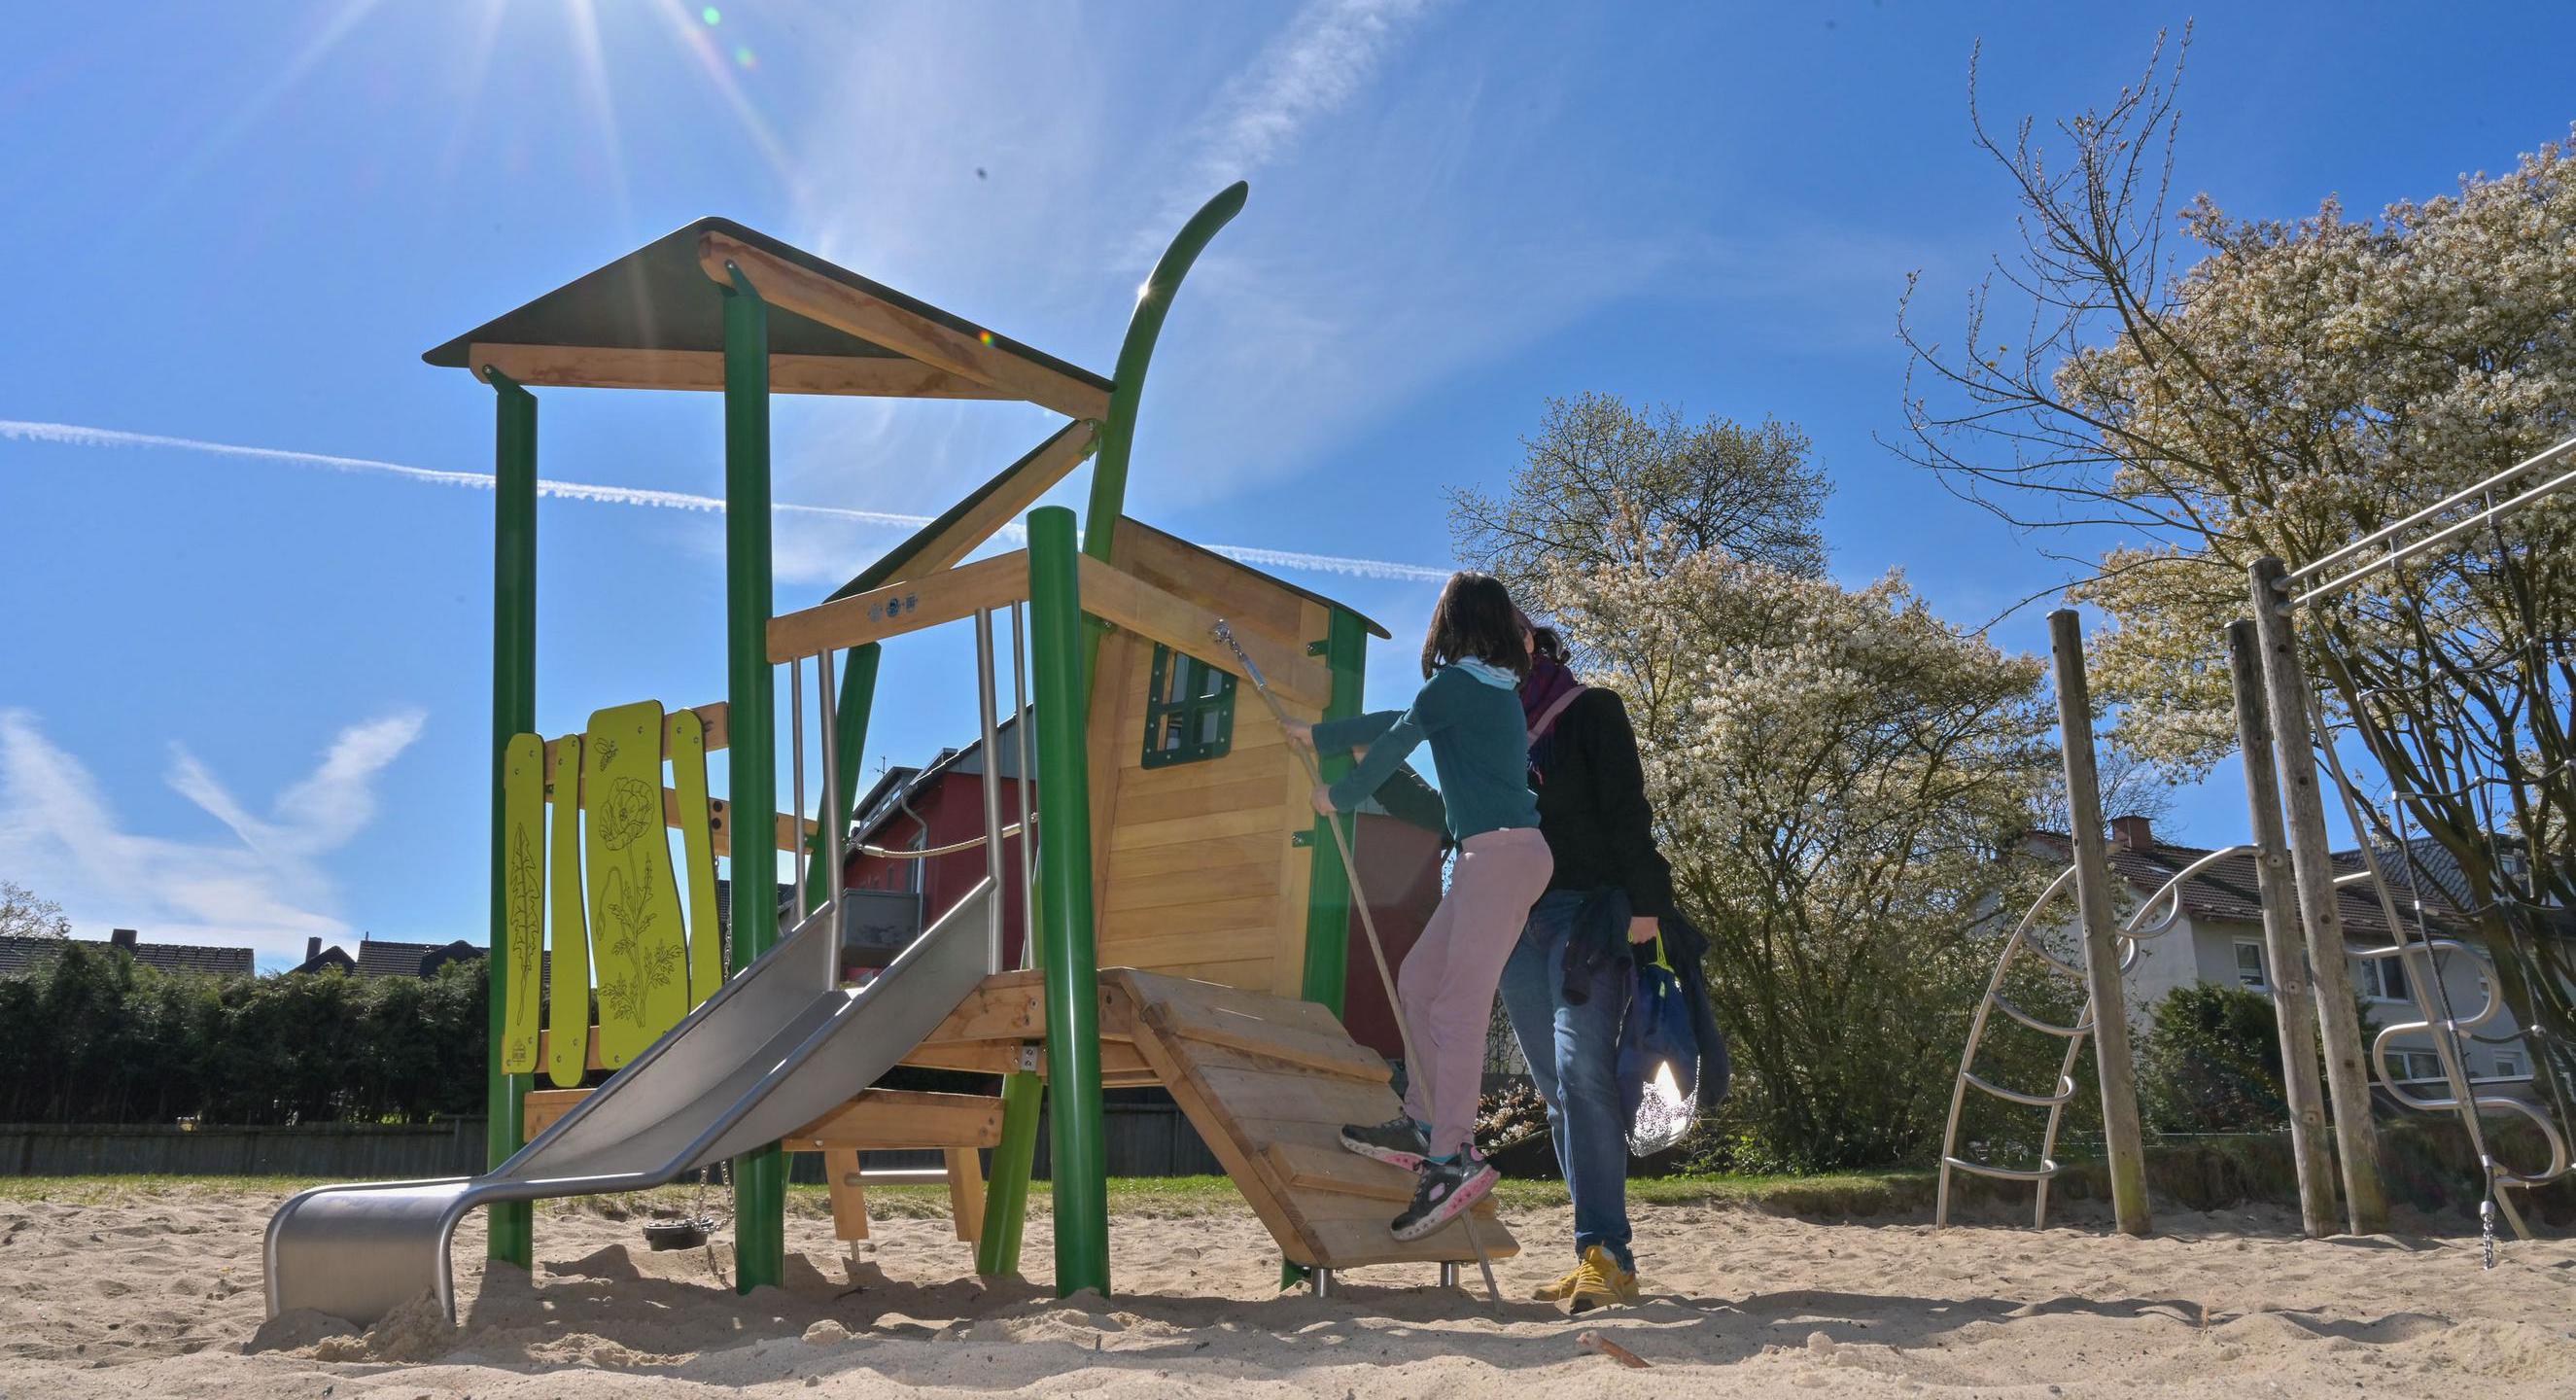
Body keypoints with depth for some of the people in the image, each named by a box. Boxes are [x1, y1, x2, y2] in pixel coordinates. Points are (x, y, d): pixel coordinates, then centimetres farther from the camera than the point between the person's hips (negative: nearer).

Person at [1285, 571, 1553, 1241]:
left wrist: (1339, 796, 21)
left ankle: (1454, 1157, -21)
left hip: (1500, 853, -9)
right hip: (1506, 856, 9)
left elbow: (1392, 744, 2)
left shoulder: (1455, 683, -5)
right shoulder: (1499, 690, 22)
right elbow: (1399, 722, 32)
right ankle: (1424, 1125, 11)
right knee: (1418, 981, 12)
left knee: (1458, 1005, -15)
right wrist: (1316, 735, 41)